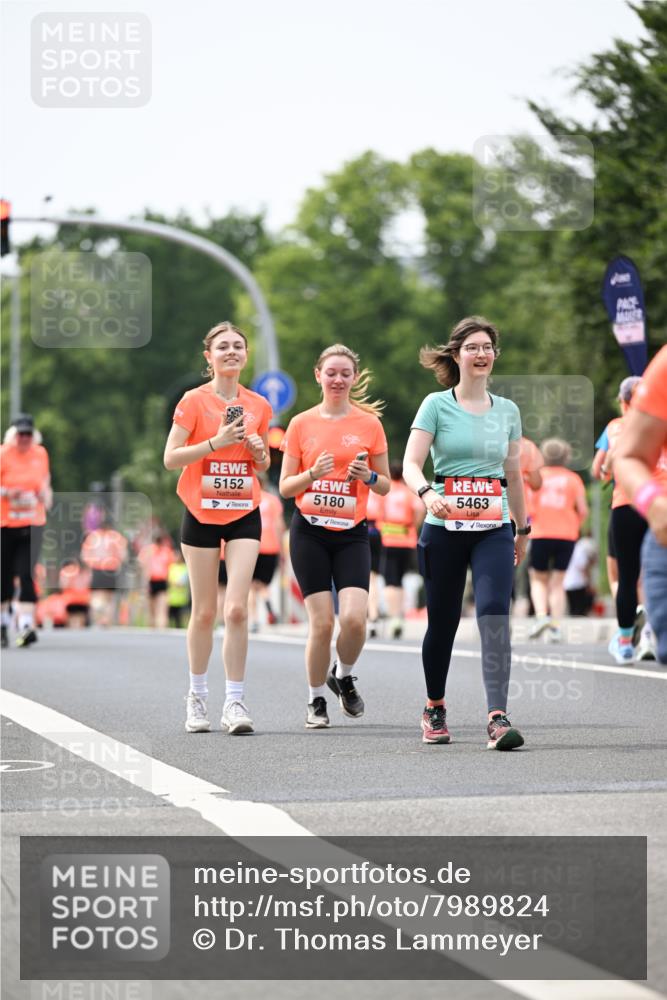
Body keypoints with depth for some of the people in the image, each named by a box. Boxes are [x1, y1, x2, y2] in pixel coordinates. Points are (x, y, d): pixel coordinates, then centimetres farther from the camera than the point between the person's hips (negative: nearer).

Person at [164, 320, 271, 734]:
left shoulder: (258, 406, 7)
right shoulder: (194, 401, -4)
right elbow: (170, 458, -10)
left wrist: (259, 451, -4)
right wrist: (216, 442, -19)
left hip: (244, 514, 2)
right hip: (202, 514, -2)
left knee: (237, 609, -9)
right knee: (204, 612, 3)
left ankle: (235, 702, -6)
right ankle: (197, 697, 19)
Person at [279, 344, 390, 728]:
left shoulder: (369, 424, 4)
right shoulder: (301, 424, 4)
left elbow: (385, 486, 10)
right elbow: (285, 487, 5)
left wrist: (368, 476, -11)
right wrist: (313, 473, -14)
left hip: (351, 533, 0)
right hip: (310, 532, 0)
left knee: (354, 618, -15)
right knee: (322, 622, -7)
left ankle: (344, 676, 15)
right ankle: (317, 700, 12)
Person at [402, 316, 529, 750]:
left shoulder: (507, 410, 11)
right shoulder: (437, 405, 0)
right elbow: (411, 464, -9)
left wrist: (524, 528, 23)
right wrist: (428, 494, -28)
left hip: (494, 528, 2)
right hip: (445, 528, -2)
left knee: (495, 615, -17)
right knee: (443, 621, 7)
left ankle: (498, 718, -24)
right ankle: (435, 709, 29)